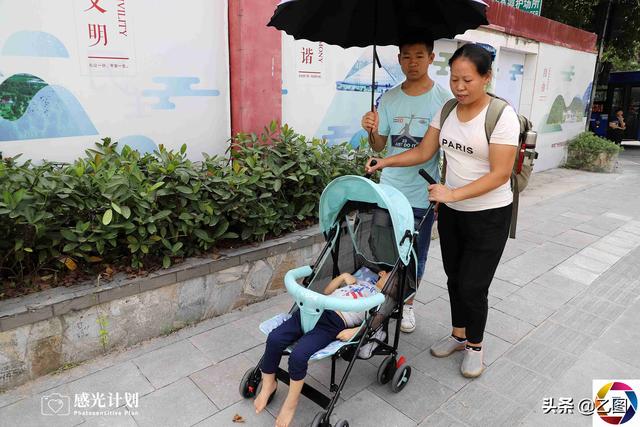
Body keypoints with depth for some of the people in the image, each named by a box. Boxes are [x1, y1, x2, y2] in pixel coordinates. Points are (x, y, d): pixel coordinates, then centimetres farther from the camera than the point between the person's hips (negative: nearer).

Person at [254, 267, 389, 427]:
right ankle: (268, 384, 8)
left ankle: (291, 402, -2)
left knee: (298, 355, -29)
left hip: (333, 323, -5)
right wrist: (344, 276, 18)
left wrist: (354, 331, -16)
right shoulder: (359, 281, 32)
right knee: (274, 339, -18)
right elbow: (327, 291, 30)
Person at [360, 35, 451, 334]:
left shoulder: (443, 99, -6)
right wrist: (372, 131, -15)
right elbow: (379, 146, 7)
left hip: (422, 195, -2)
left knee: (415, 255, 13)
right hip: (389, 190, 2)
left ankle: (407, 305, 34)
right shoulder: (389, 99, 4)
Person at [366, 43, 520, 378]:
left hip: (489, 215, -5)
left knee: (472, 286, 0)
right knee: (454, 278, 16)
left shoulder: (502, 115, -17)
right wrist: (385, 162, -8)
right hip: (451, 211, 6)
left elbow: (500, 174, -20)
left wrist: (453, 194, -29)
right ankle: (459, 335, 38)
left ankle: (475, 345, 27)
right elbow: (423, 152, 5)